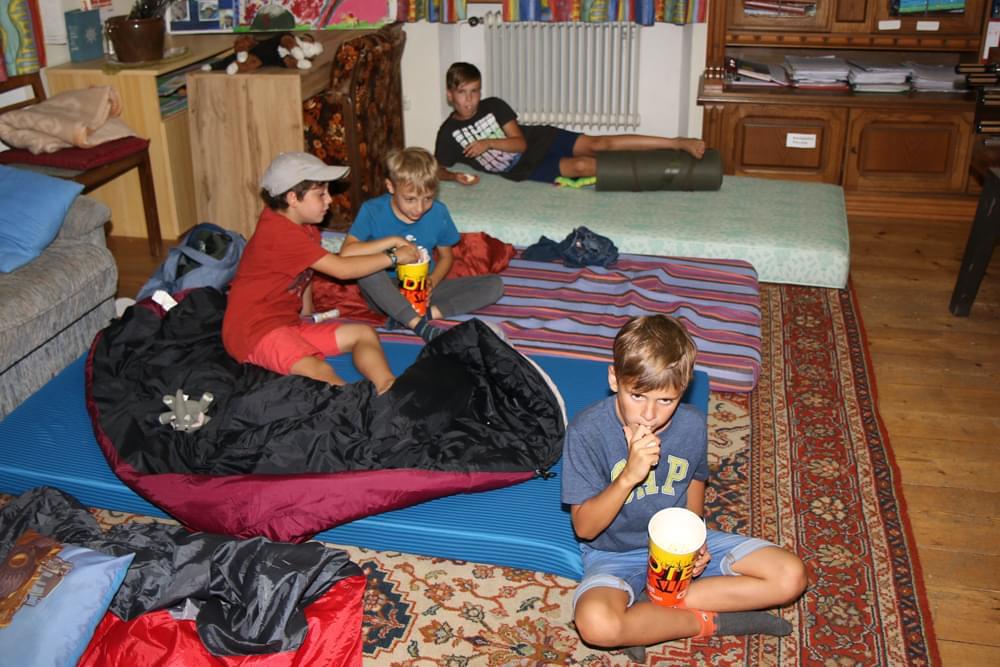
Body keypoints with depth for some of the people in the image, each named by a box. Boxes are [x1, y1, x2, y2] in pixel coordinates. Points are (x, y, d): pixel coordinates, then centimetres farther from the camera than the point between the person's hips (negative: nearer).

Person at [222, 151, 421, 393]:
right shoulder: (280, 233, -20)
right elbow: (342, 269, -19)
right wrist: (393, 257, -11)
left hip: (290, 323, 10)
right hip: (255, 330, -10)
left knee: (364, 333, -2)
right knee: (319, 372, -34)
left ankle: (388, 389, -27)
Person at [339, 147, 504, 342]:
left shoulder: (438, 213, -5)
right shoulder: (373, 211, -13)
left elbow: (445, 256, 8)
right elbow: (346, 253, -26)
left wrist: (431, 282, -12)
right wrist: (392, 241, -28)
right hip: (386, 294, -3)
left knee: (494, 285, -14)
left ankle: (429, 313, -28)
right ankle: (421, 326, -35)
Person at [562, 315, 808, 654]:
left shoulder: (692, 425, -9)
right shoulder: (587, 431, -21)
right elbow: (584, 527, -18)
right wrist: (629, 475, -34)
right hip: (614, 551, -4)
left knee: (791, 576, -12)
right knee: (595, 623, -38)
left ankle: (645, 613, -13)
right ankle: (709, 621, -10)